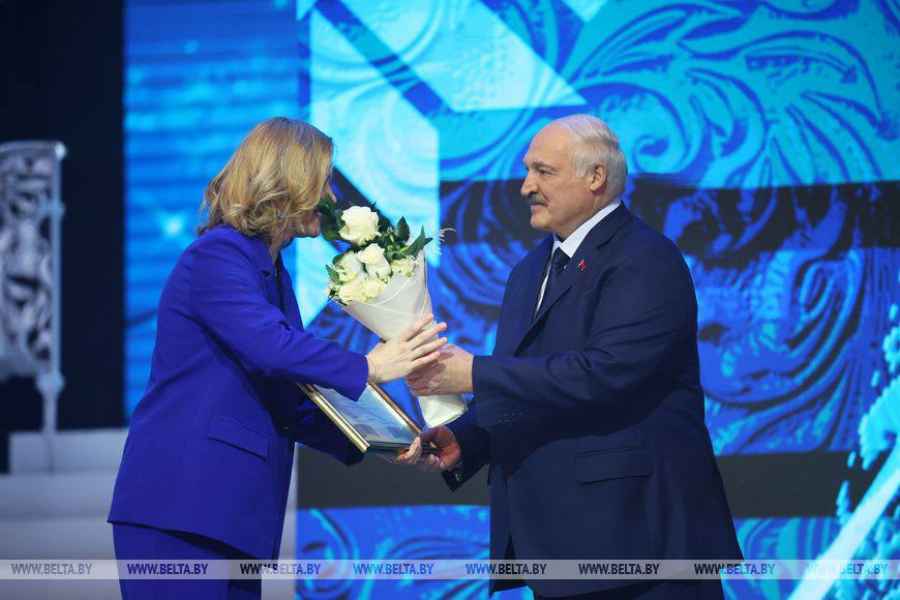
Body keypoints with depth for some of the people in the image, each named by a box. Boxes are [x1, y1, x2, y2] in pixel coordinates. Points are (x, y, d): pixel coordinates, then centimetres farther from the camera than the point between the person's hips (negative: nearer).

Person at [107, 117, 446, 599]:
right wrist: (367, 370, -18)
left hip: (231, 511, 9)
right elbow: (270, 347, -24)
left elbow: (288, 402, 17)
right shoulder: (216, 256, -9)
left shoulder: (272, 273, 18)